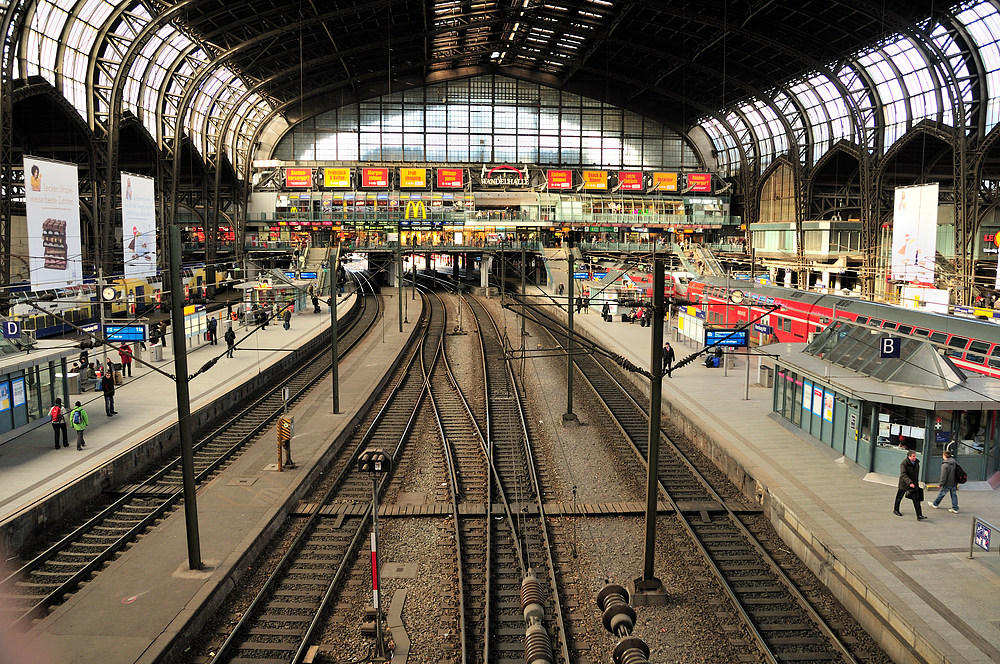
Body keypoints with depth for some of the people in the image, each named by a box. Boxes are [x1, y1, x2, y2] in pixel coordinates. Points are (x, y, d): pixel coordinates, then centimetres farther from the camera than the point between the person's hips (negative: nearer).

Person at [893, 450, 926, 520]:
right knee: (899, 498, 13)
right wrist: (909, 482, -38)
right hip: (904, 484, -5)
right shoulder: (904, 463, -19)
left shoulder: (916, 463, 2)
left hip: (914, 484, 5)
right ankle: (896, 510, 34)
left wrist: (917, 481, 21)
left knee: (916, 500, -5)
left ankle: (919, 515, -6)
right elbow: (903, 474, -28)